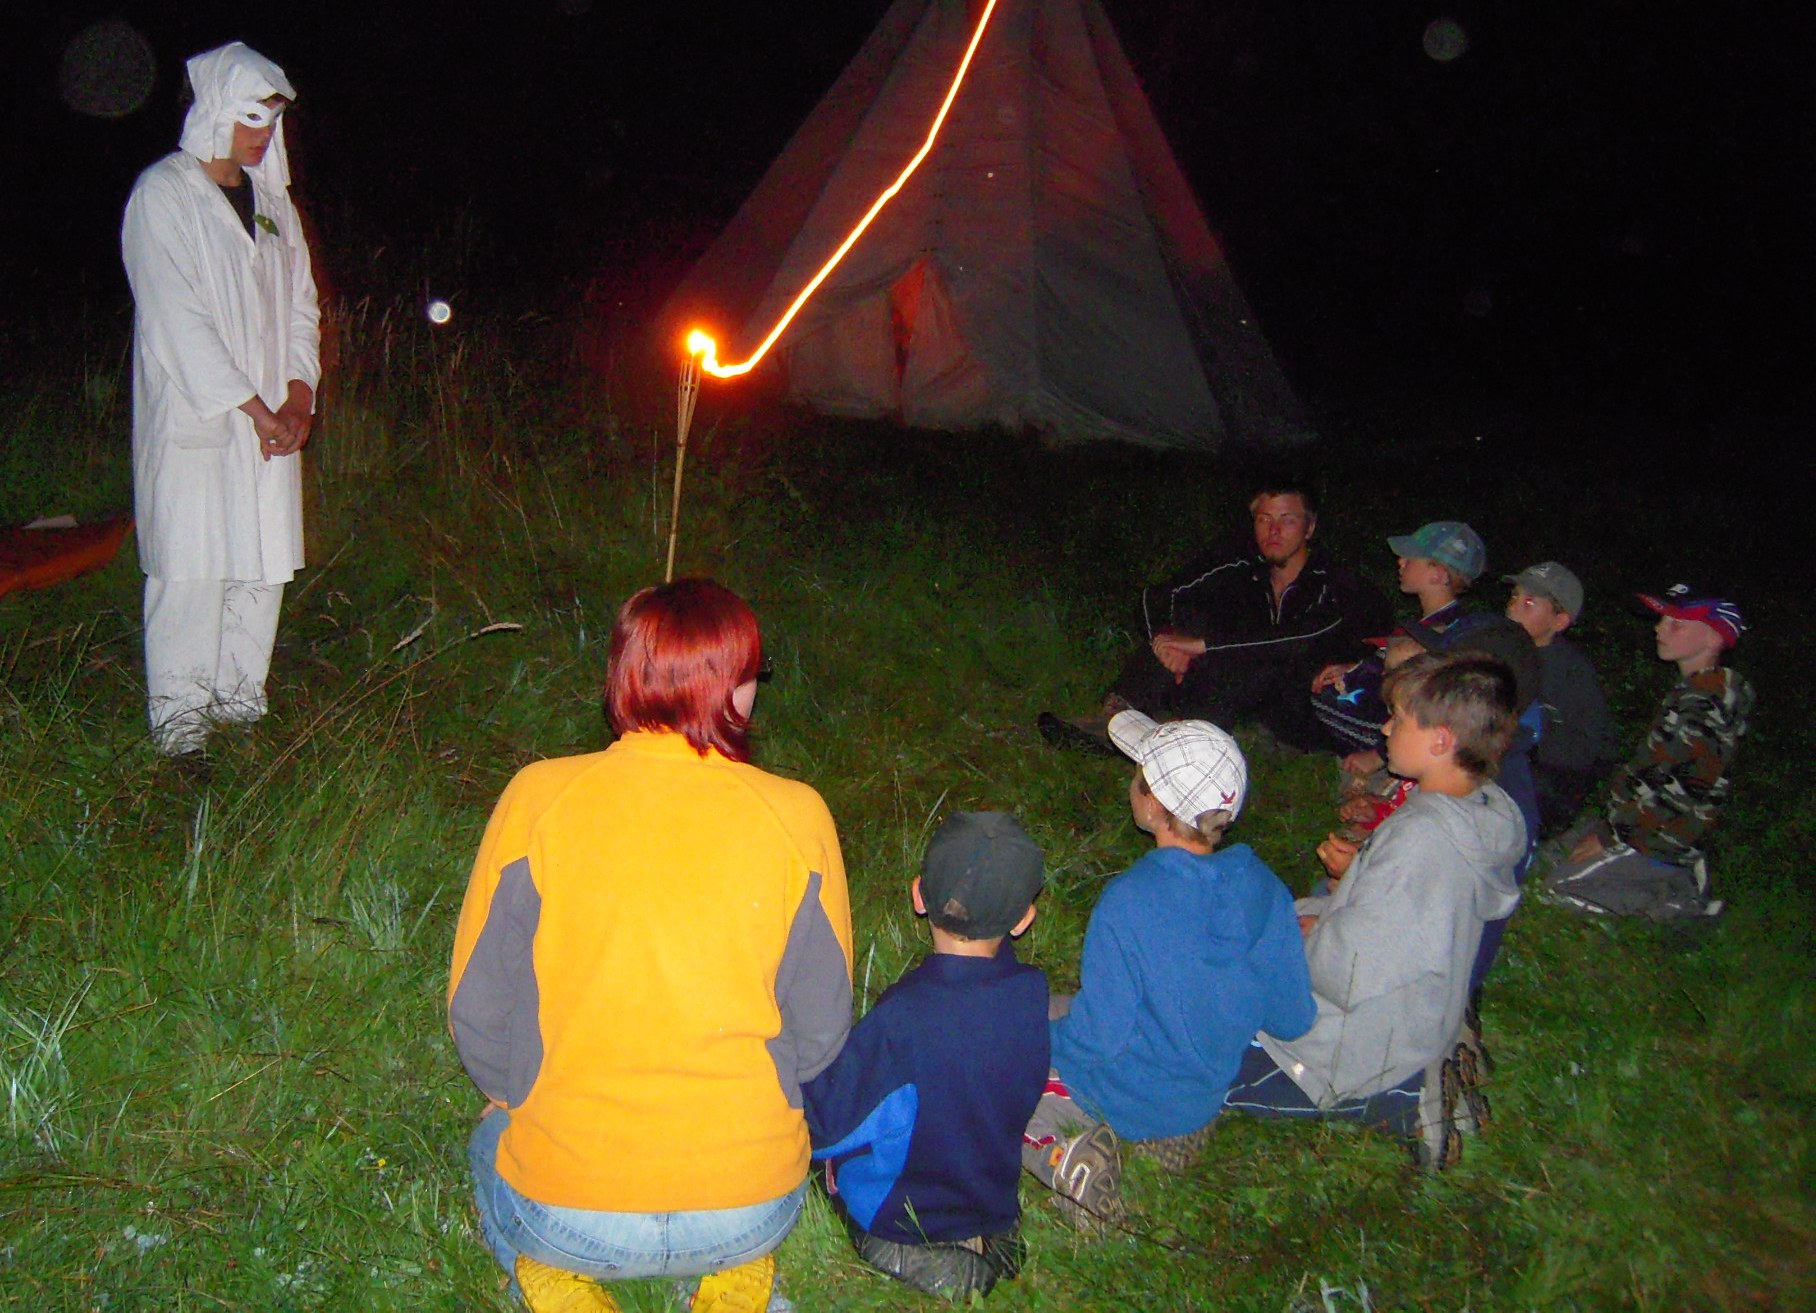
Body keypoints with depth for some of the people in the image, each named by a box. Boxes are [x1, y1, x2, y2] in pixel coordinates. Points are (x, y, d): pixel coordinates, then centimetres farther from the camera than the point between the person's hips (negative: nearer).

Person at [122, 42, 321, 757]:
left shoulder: (271, 200, 15)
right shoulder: (162, 194, -5)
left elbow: (300, 305, 15)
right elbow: (178, 320, -12)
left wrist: (298, 398, 0)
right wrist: (254, 409, -13)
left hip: (271, 423, 6)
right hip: (192, 423, -6)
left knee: (262, 569, 6)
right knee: (191, 575, -5)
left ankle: (241, 708, 18)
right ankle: (180, 728, 5)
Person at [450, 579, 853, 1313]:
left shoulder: (538, 798, -12)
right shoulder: (796, 817, -11)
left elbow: (476, 1013, -3)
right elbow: (821, 1032, -2)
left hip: (564, 1213, 0)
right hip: (751, 1211, 1)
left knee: (494, 1143, 34)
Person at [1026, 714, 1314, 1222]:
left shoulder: (1130, 903, -32)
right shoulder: (1263, 888, -15)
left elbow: (1099, 1037, -24)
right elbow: (1292, 1019, -5)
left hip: (1128, 1100, -6)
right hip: (1206, 1100, 6)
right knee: (1061, 1007, 29)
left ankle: (1059, 1148, -9)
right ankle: (1170, 1134, 11)